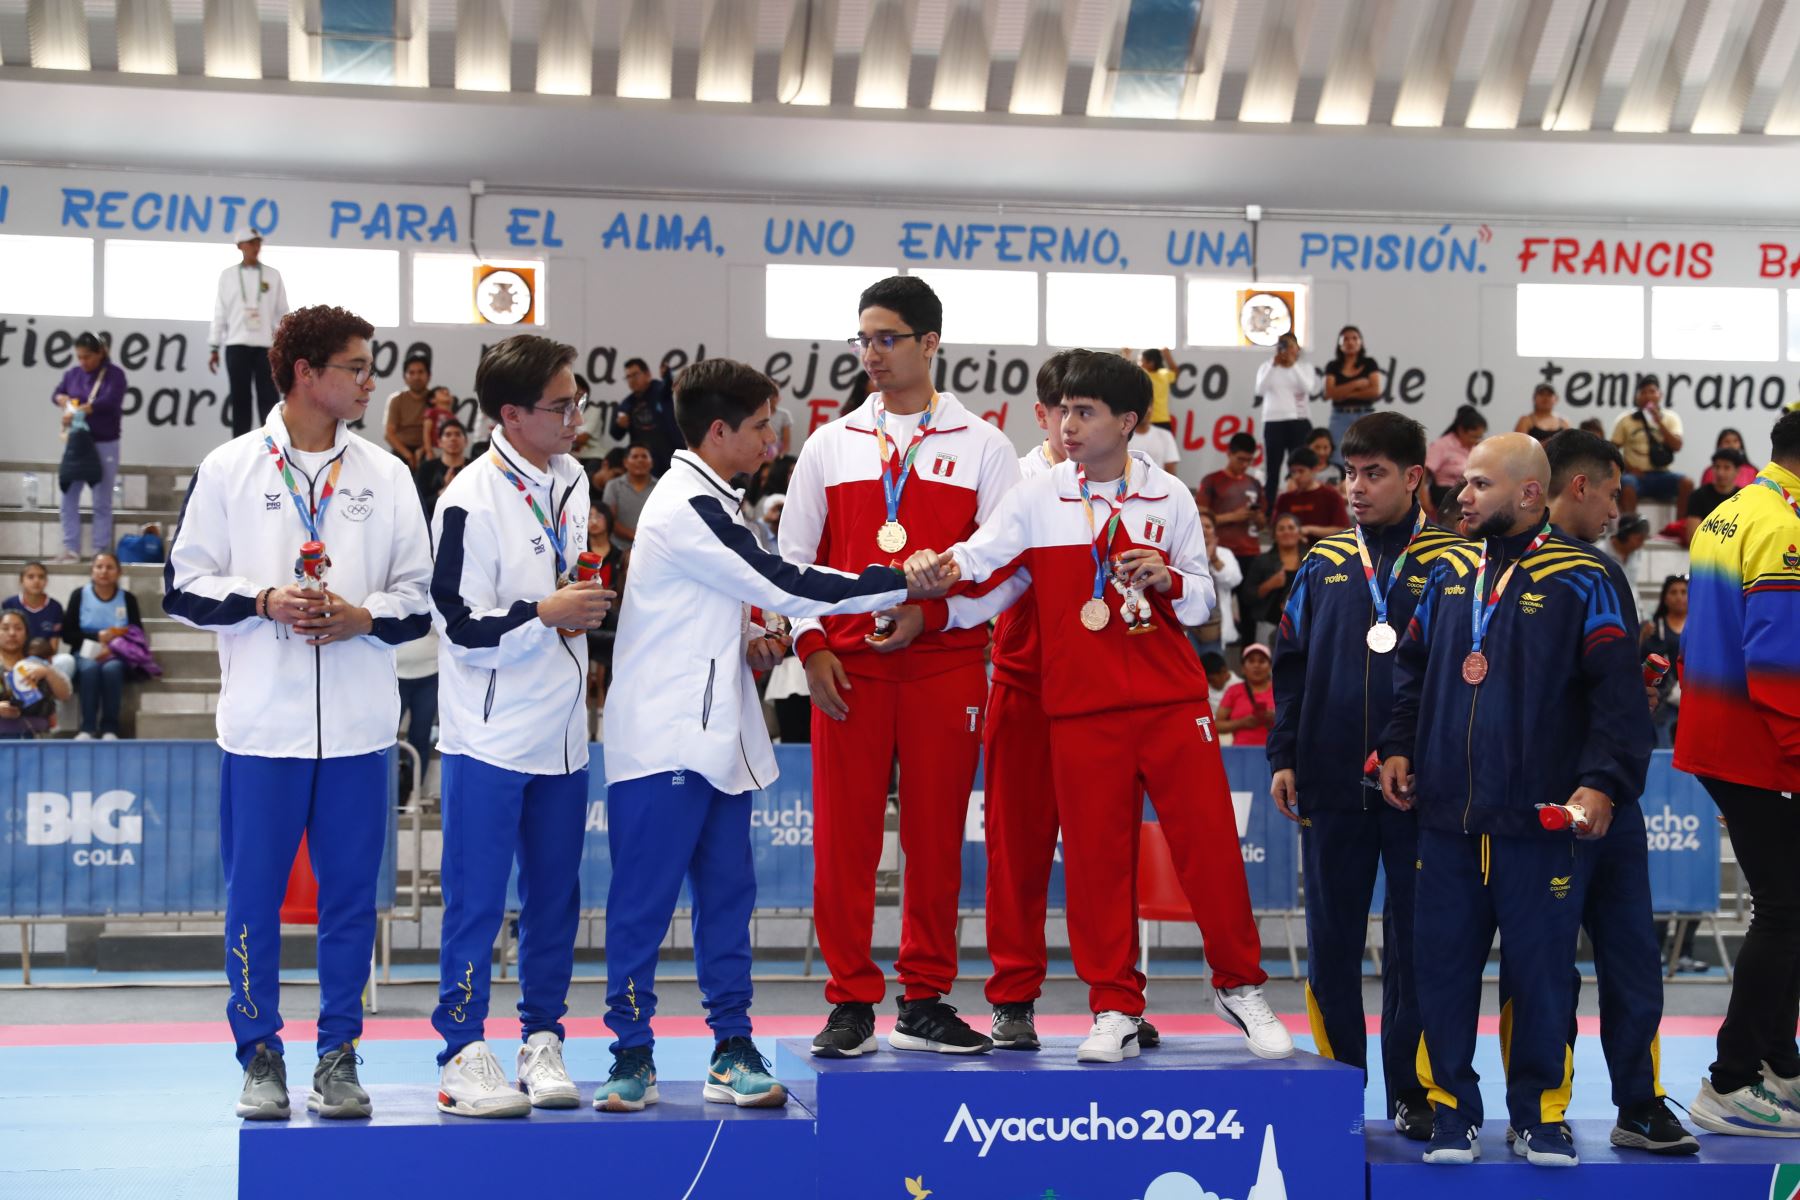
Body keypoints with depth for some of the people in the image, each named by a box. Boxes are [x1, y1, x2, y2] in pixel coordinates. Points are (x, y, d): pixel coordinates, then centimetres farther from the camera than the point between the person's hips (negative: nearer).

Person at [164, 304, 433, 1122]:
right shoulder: (229, 469, 2)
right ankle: (259, 1056, 16)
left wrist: (364, 617, -10)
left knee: (350, 894, 6)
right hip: (263, 720, -2)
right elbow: (183, 587, 2)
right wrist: (263, 602, -13)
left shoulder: (386, 476, 8)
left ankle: (339, 1056, 16)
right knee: (254, 893, 3)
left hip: (358, 724, 2)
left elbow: (420, 594, 9)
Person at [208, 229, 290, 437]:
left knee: (269, 397, -5)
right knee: (240, 398, 3)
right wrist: (214, 348, 3)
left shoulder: (273, 275, 7)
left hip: (266, 346, 0)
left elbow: (282, 312, 7)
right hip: (236, 345, 0)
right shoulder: (228, 275, 6)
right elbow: (220, 312, 6)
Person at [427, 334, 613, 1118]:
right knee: (477, 899, -1)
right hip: (490, 732, -7)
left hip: (561, 729, 7)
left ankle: (543, 1040, 22)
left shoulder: (571, 480, 9)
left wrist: (583, 608, 7)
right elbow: (461, 623, -17)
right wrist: (546, 614, -16)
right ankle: (463, 1052, 7)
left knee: (554, 895, 12)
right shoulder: (471, 501, -16)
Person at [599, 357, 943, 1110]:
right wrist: (901, 583, -12)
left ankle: (733, 1050, 14)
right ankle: (632, 1055, 6)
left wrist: (750, 638, 6)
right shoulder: (687, 509, -15)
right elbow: (782, 586, -17)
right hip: (664, 739, -9)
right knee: (644, 901, -1)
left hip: (717, 734, 9)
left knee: (727, 895, 9)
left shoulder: (711, 503, 16)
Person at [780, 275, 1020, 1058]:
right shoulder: (830, 444, 12)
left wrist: (927, 607, -13)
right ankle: (852, 1002, 8)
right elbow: (793, 558, 11)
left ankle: (925, 1001, 13)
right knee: (844, 834, 0)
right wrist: (810, 645, -2)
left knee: (936, 835, 3)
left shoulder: (982, 446, 6)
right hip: (846, 665, 1)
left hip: (946, 663, -1)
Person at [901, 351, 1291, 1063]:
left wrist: (1167, 577, -9)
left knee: (1209, 843, 0)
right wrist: (938, 567, -28)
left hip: (1173, 702, 0)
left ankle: (1240, 986, 17)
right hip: (1081, 709, 0)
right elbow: (978, 558, -8)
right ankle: (1115, 1010, 12)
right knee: (1095, 858, 1)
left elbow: (1202, 600, 11)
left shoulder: (1170, 497, 6)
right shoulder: (1037, 499, 3)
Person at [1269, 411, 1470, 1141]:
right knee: (1331, 939, 8)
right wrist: (1283, 757, 4)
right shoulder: (1323, 565, 8)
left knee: (1415, 942, 5)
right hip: (1331, 784, 3)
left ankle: (1411, 1090, 15)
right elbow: (1290, 664, 10)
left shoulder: (1454, 566, -1)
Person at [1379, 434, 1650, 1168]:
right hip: (1446, 818, 4)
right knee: (1443, 966, 7)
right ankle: (1451, 1107, 19)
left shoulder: (1577, 579, -5)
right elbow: (1412, 666, 20)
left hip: (1538, 823, -4)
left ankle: (1540, 1114, 17)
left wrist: (1603, 781, -16)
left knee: (1541, 969, 3)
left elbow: (1616, 691, -8)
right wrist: (1398, 746, 9)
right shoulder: (1449, 576, 11)